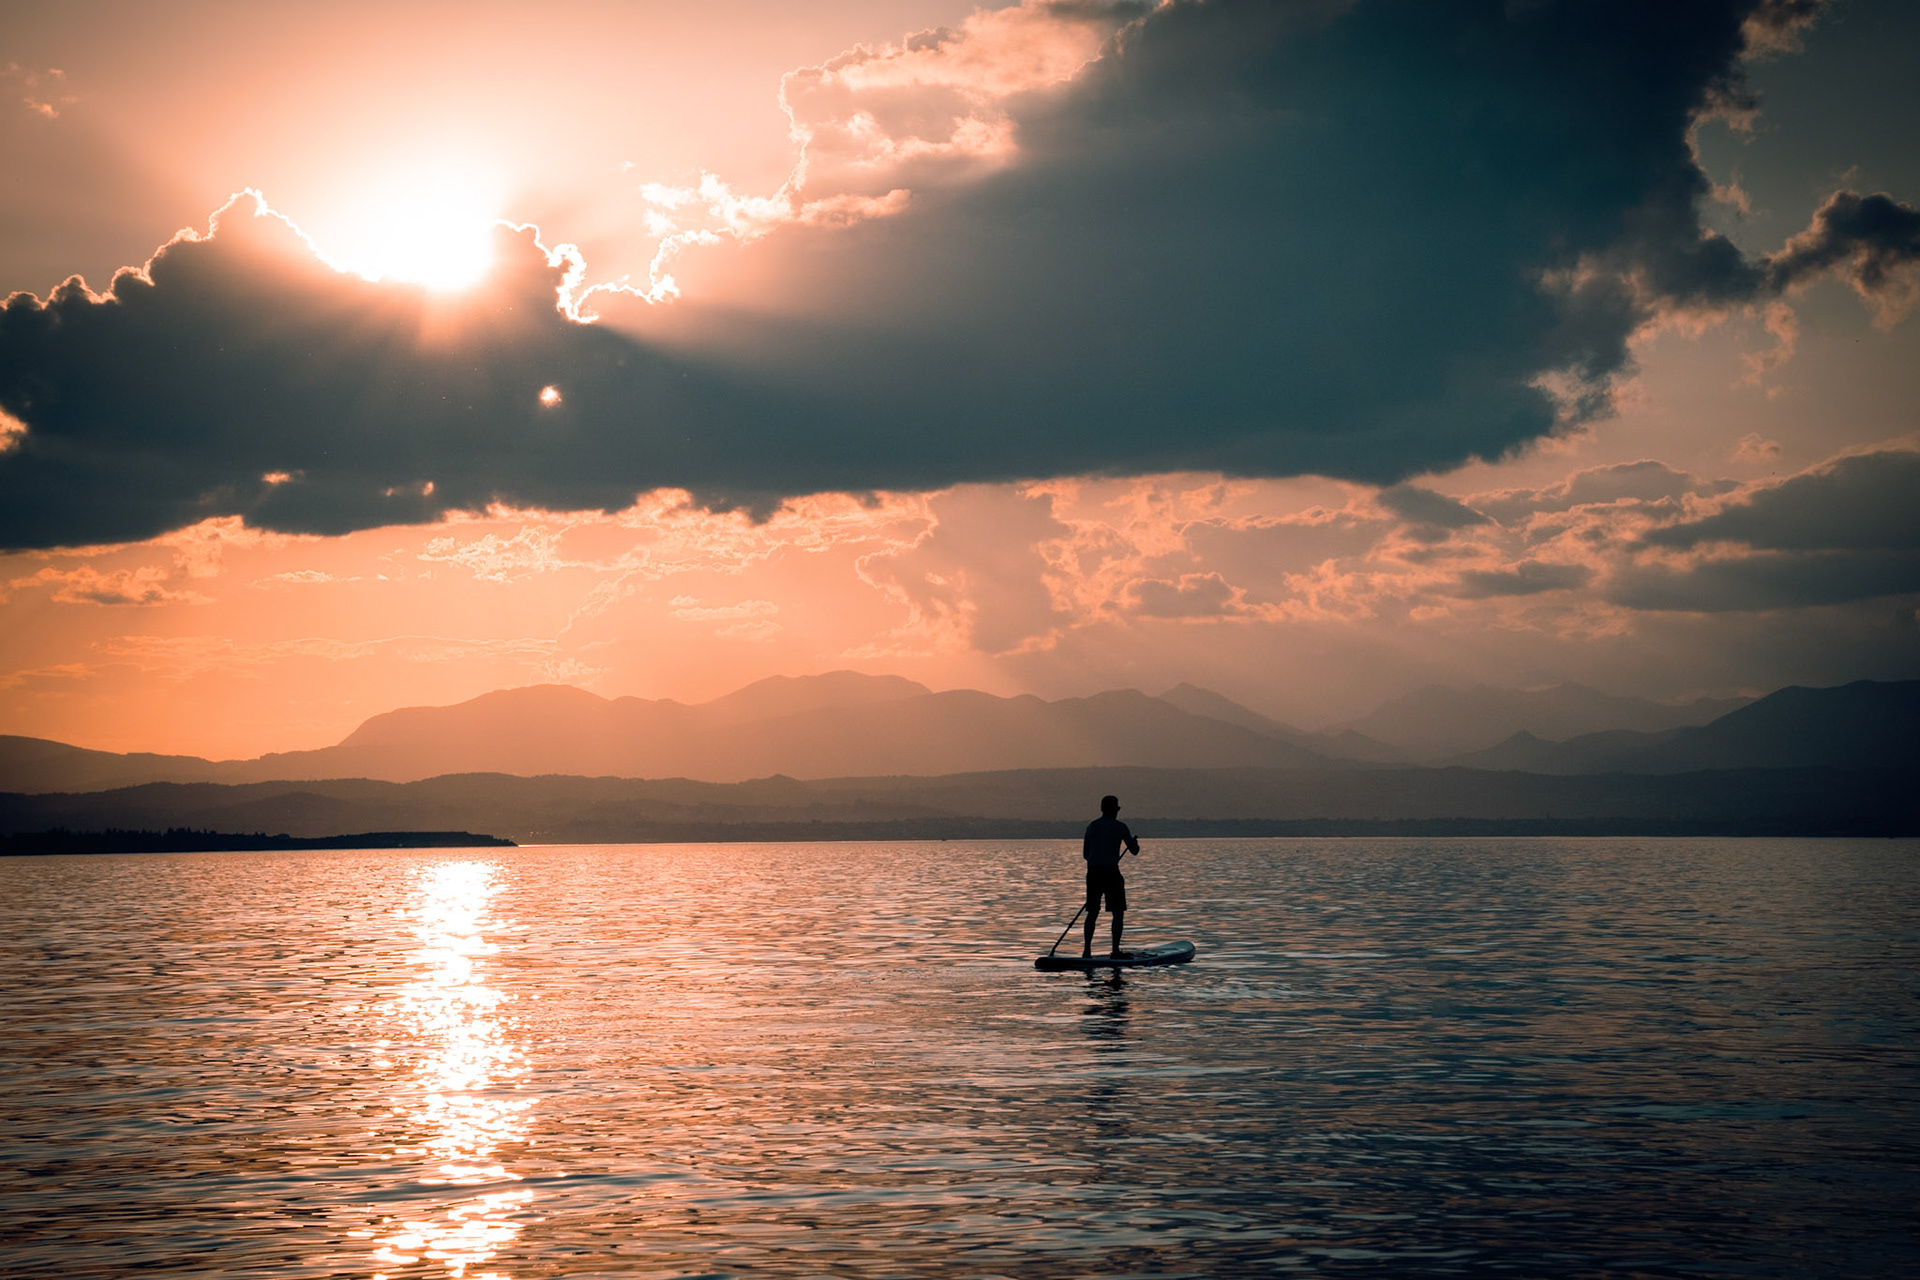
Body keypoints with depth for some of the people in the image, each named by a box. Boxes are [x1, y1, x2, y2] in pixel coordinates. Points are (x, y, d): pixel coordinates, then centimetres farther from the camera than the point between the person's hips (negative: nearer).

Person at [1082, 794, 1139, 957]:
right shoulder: (1119, 826, -4)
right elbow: (1134, 850, 1)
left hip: (1093, 872, 5)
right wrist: (1135, 842, 24)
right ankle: (1115, 951, 1)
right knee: (1118, 913, 5)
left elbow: (1085, 854, 15)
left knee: (1092, 913, 11)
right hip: (1111, 872, -5)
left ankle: (1086, 950, 5)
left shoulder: (1091, 826, 11)